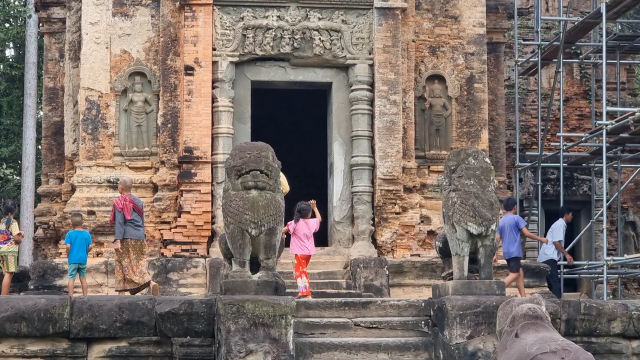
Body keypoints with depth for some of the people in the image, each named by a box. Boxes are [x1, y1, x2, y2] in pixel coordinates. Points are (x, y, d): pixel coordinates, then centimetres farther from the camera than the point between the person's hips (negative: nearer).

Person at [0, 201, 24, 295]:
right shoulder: (13, 222, -10)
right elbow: (17, 238, -17)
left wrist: (18, 233, 16)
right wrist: (21, 237, 6)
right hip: (10, 250, -7)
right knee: (9, 274, -8)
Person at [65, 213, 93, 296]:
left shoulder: (70, 234, -8)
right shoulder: (87, 234, -1)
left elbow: (68, 246, -14)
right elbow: (90, 246, -1)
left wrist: (68, 255, 2)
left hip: (73, 259, -3)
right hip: (83, 259, 3)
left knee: (71, 278, 2)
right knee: (83, 278, 12)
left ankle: (71, 296, -1)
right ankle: (85, 296, 16)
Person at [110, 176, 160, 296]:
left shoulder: (120, 202, -5)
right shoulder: (138, 201, 13)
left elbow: (119, 222, -14)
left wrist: (117, 240, -18)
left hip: (126, 238, -5)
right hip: (139, 237, 5)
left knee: (125, 264, 1)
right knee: (139, 263, 7)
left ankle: (122, 291, -7)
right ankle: (151, 283, -15)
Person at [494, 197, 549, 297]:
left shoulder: (501, 221, 13)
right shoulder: (516, 218, -6)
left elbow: (497, 239, 11)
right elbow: (527, 233, -8)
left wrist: (495, 255, 13)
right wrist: (541, 239, 3)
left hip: (507, 252, 8)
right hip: (514, 251, -8)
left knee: (520, 273, 12)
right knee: (514, 274, -11)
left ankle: (523, 297, 9)